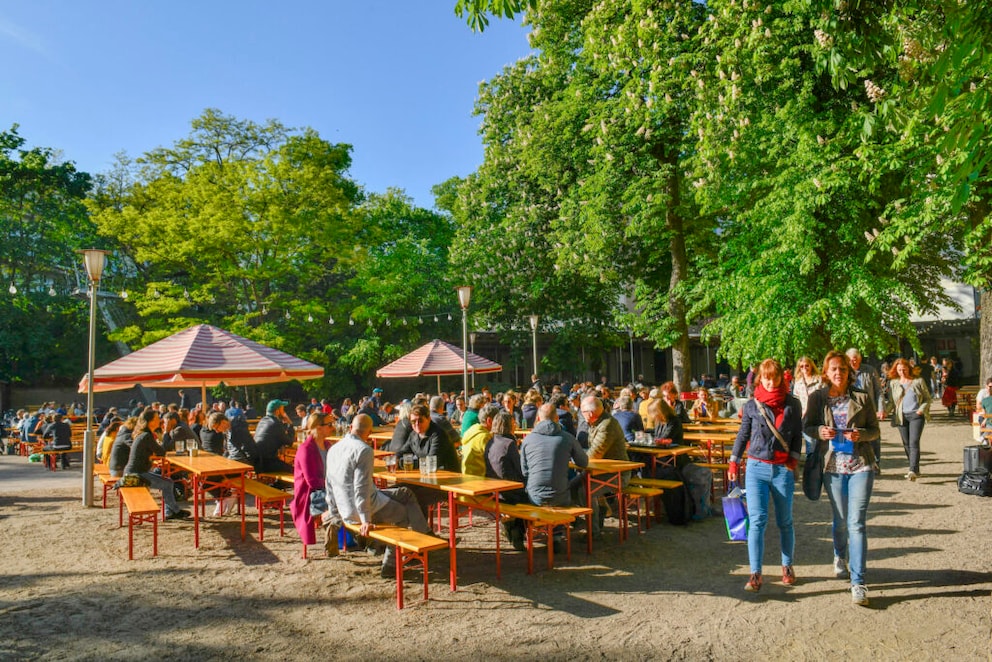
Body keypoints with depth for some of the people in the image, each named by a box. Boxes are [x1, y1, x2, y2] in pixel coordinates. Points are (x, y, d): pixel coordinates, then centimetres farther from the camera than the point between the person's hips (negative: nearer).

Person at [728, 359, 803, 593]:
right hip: (756, 468, 0)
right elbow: (743, 435, 10)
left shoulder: (793, 404, 4)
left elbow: (797, 435, 6)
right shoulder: (752, 406, 4)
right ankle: (755, 573, -5)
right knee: (757, 520, -7)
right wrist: (733, 462, 7)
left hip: (783, 469, 1)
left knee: (784, 522, 12)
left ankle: (787, 566, 30)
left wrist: (794, 459, -5)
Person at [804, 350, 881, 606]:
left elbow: (875, 431, 5)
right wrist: (820, 431, -14)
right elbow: (807, 427, 7)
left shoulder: (862, 398, 1)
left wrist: (861, 434, -16)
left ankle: (858, 582, -4)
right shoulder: (817, 398, 2)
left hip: (861, 466, -1)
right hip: (833, 466, 2)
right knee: (840, 521, 16)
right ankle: (840, 557, 46)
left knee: (857, 523, -8)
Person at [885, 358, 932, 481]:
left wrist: (921, 409, -8)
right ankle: (914, 469, 18)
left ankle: (913, 470, -19)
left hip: (916, 415, -3)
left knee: (914, 442, -14)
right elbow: (891, 401, 10)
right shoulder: (893, 383, 11)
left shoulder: (918, 381, 6)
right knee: (906, 443, 5)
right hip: (901, 416, 3)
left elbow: (927, 398, 9)